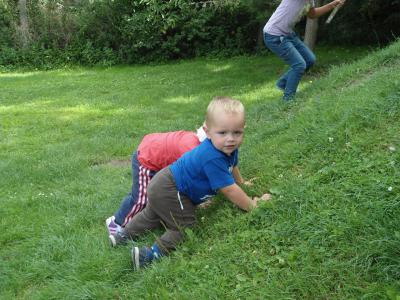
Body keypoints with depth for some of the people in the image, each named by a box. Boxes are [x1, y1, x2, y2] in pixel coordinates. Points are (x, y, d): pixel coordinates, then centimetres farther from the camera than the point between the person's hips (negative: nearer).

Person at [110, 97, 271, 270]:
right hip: (169, 193, -10)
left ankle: (123, 235, 44)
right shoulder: (213, 158, -36)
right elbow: (229, 191, -29)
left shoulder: (229, 148, -7)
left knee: (152, 215, 30)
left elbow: (232, 167, 18)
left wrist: (241, 183, 34)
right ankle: (153, 253, -12)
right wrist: (252, 205, -17)